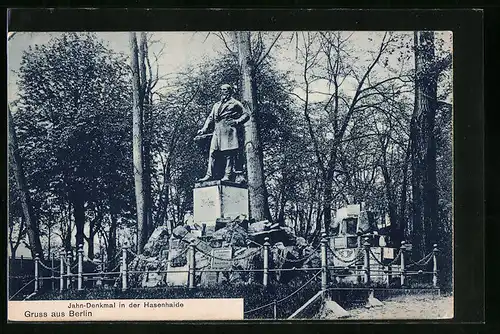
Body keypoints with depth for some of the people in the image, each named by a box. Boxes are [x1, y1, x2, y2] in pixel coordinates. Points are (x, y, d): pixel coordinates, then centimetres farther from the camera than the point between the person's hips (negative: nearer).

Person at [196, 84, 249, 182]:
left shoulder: (235, 103, 11)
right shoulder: (216, 105, 28)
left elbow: (246, 115, 7)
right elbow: (210, 118, 24)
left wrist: (238, 121, -11)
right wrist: (204, 129, 10)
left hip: (229, 130, -5)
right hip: (217, 131, 6)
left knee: (229, 154, -10)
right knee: (213, 152, -4)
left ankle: (228, 175, -12)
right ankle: (209, 175, -7)